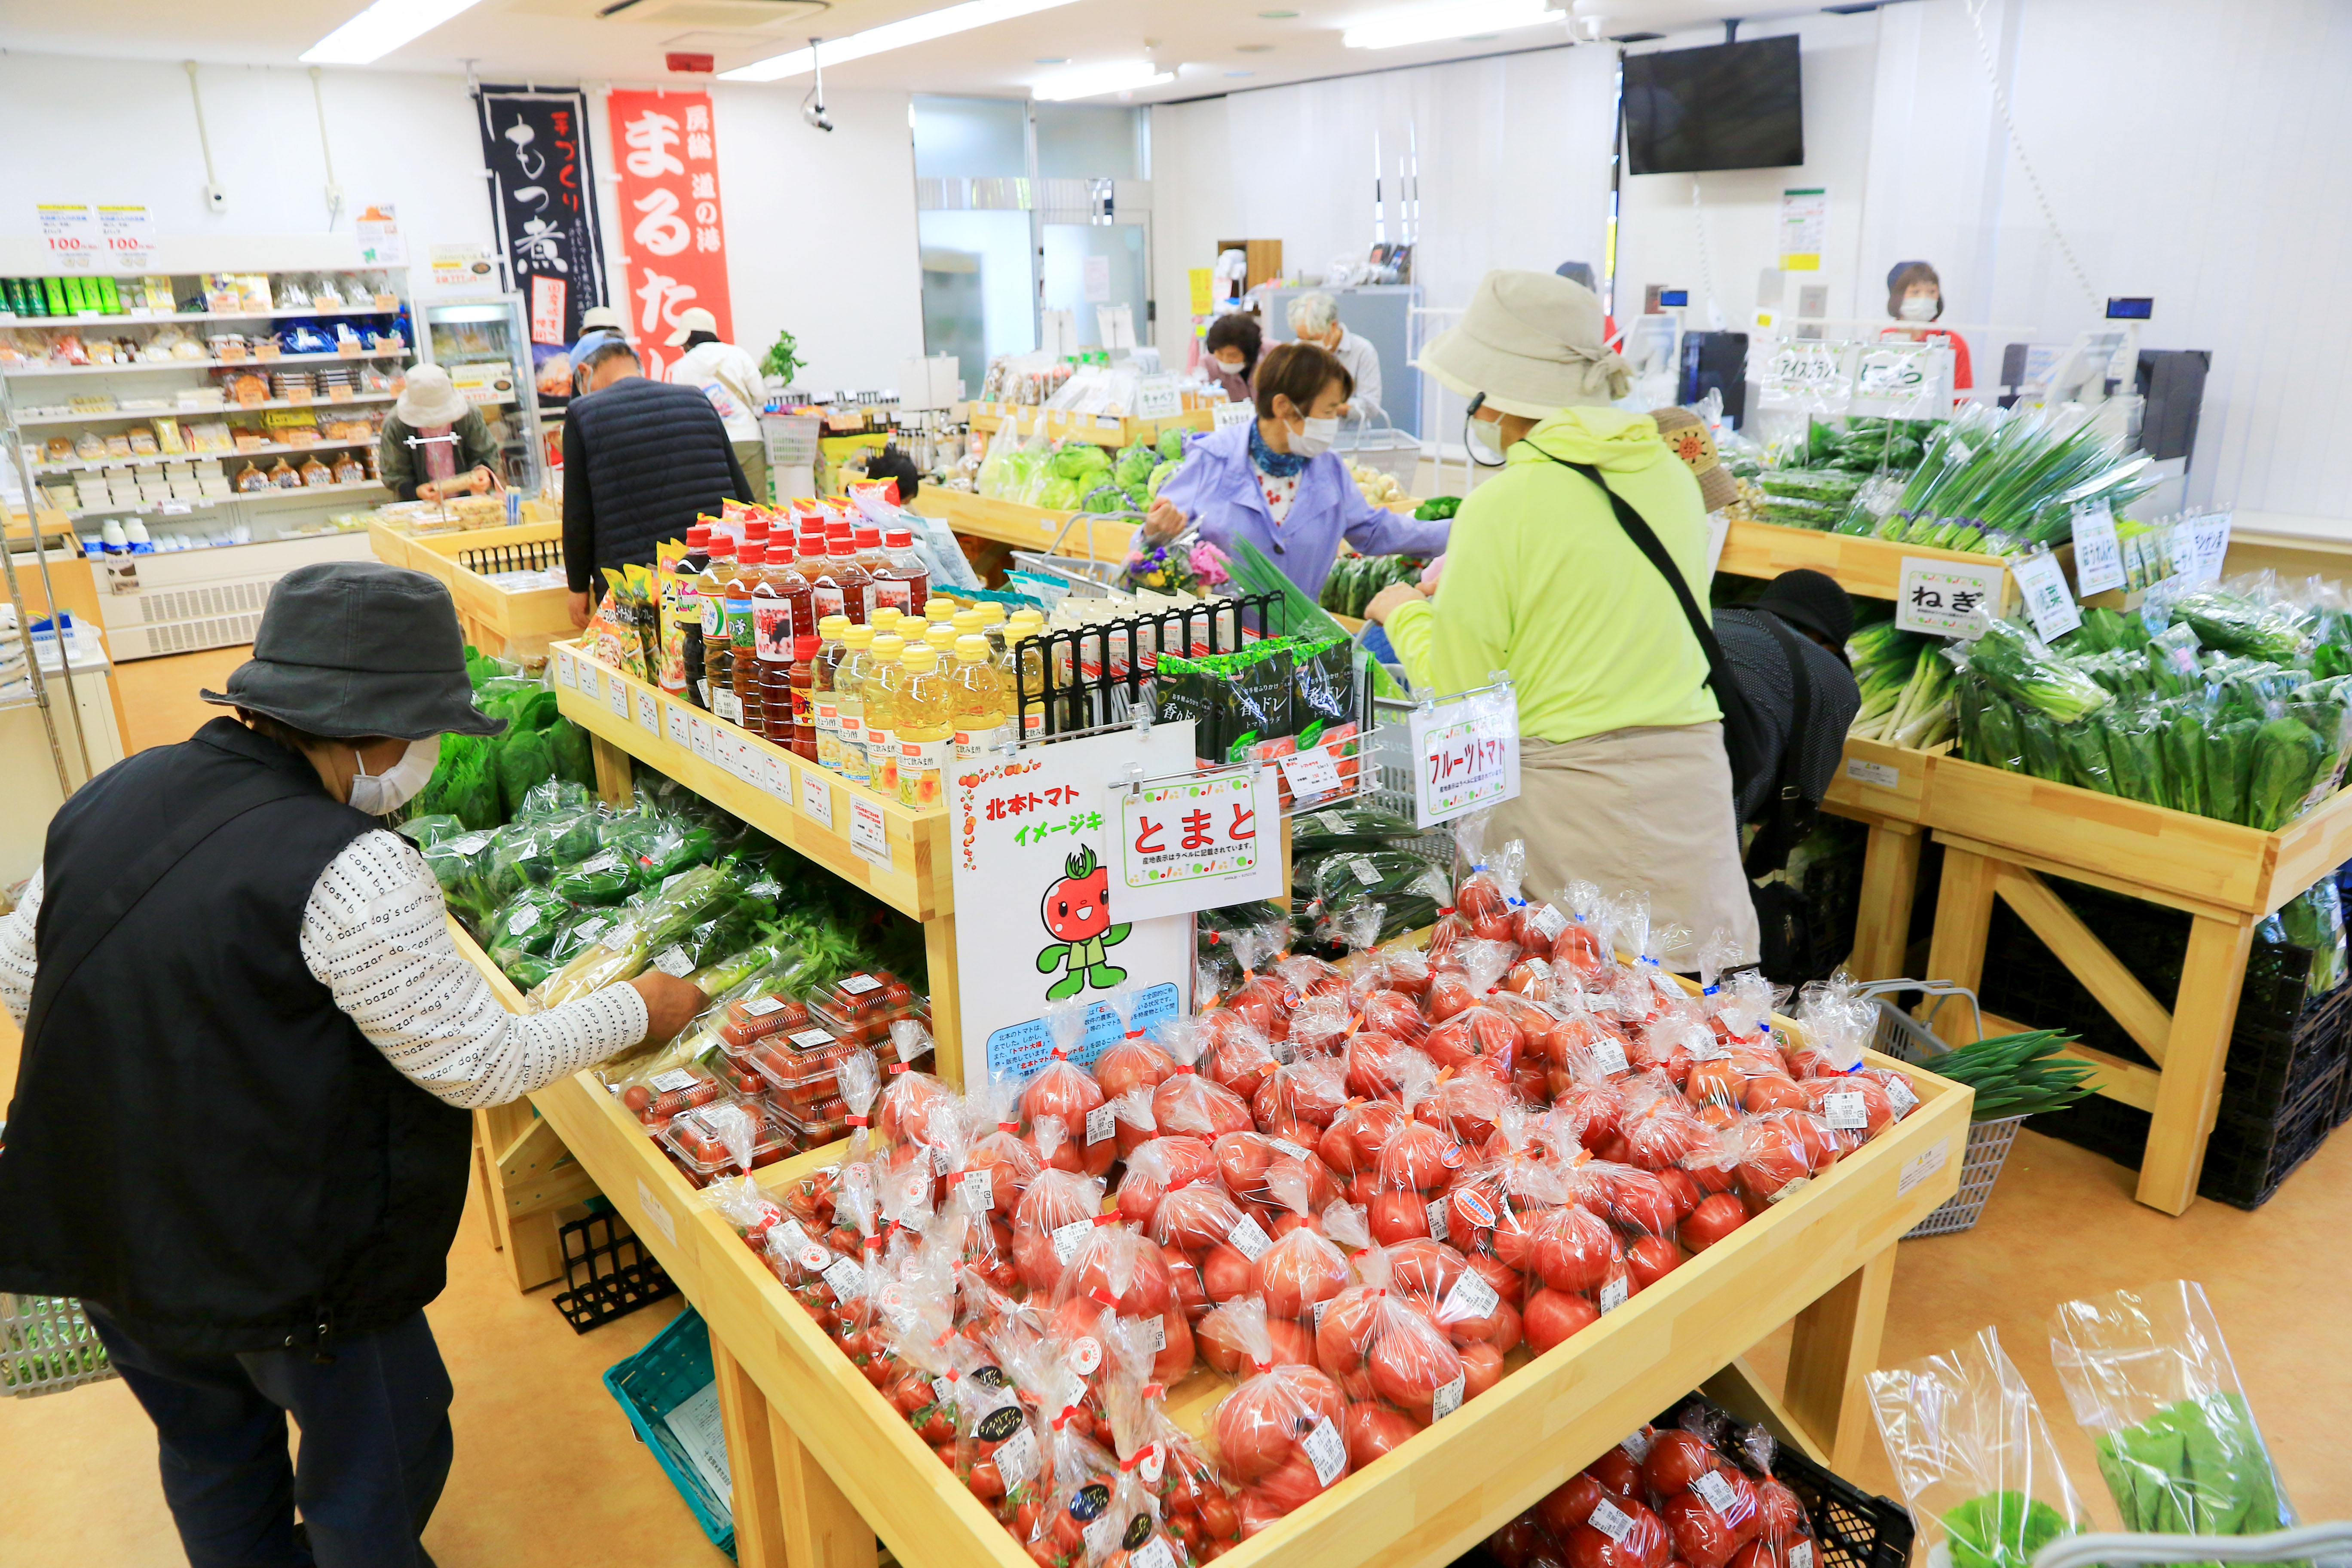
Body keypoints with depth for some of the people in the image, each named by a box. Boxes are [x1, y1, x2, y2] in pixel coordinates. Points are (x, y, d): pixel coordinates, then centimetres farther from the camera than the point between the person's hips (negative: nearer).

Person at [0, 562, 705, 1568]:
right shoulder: (350, 870, -28)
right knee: (375, 1464, 18)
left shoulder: (114, 794, -5)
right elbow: (485, 1068, -21)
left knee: (212, 1451, 29)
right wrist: (638, 1011, -7)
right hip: (290, 1255, -7)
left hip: (103, 1234, 8)